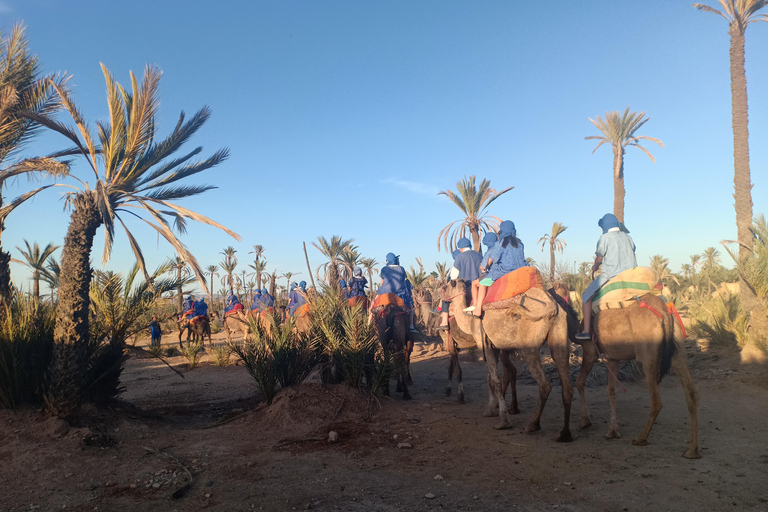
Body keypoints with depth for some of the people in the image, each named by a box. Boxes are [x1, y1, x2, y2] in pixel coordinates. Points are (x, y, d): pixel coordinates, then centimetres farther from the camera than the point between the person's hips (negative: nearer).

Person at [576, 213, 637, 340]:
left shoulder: (605, 237, -4)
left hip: (611, 275, -6)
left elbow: (599, 259, -2)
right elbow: (632, 254, 21)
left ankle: (586, 331, -1)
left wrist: (595, 267, 20)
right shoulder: (627, 237, 14)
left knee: (587, 296, 4)